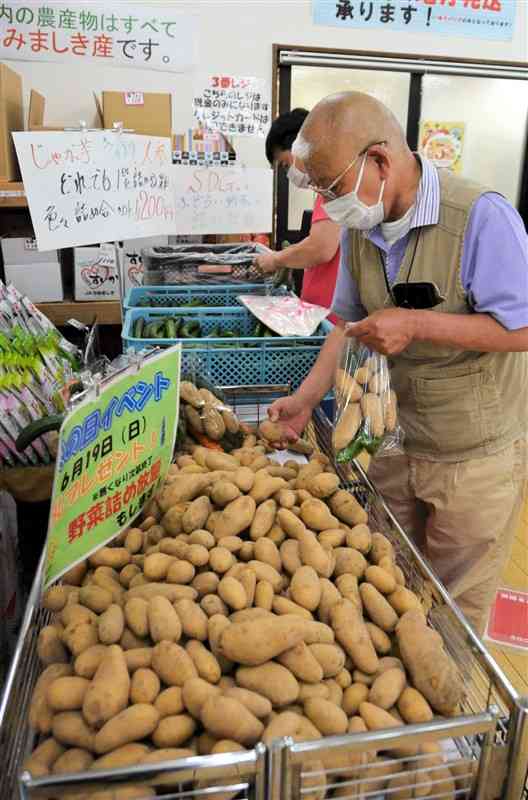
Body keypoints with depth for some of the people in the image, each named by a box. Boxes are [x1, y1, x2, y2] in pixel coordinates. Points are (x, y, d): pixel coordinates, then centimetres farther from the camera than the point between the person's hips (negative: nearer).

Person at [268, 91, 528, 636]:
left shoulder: (481, 216, -21)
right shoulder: (360, 227, 0)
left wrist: (417, 325, -27)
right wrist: (306, 398, -2)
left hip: (476, 458, -6)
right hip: (396, 444, 6)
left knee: (453, 610, 12)